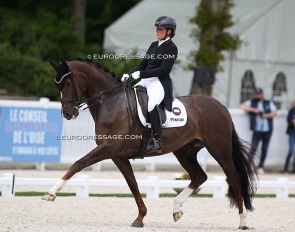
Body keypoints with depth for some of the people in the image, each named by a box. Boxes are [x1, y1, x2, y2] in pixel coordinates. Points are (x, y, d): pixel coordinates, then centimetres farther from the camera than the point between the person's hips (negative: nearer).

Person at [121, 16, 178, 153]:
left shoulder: (171, 48, -7)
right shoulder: (154, 45, 17)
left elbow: (163, 70, -15)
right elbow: (143, 63, 19)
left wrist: (140, 74, -19)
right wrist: (130, 75, 2)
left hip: (160, 83, -9)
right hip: (146, 80, 9)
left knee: (152, 104, -36)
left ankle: (158, 142, -35)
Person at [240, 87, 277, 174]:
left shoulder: (269, 103, 14)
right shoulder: (251, 102, 12)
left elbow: (274, 112, 4)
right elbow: (243, 106, -1)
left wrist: (267, 115, -14)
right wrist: (253, 109, -11)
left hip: (267, 130, 2)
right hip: (257, 130, -2)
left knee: (264, 149, 2)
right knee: (253, 147, -17)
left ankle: (260, 167, 9)